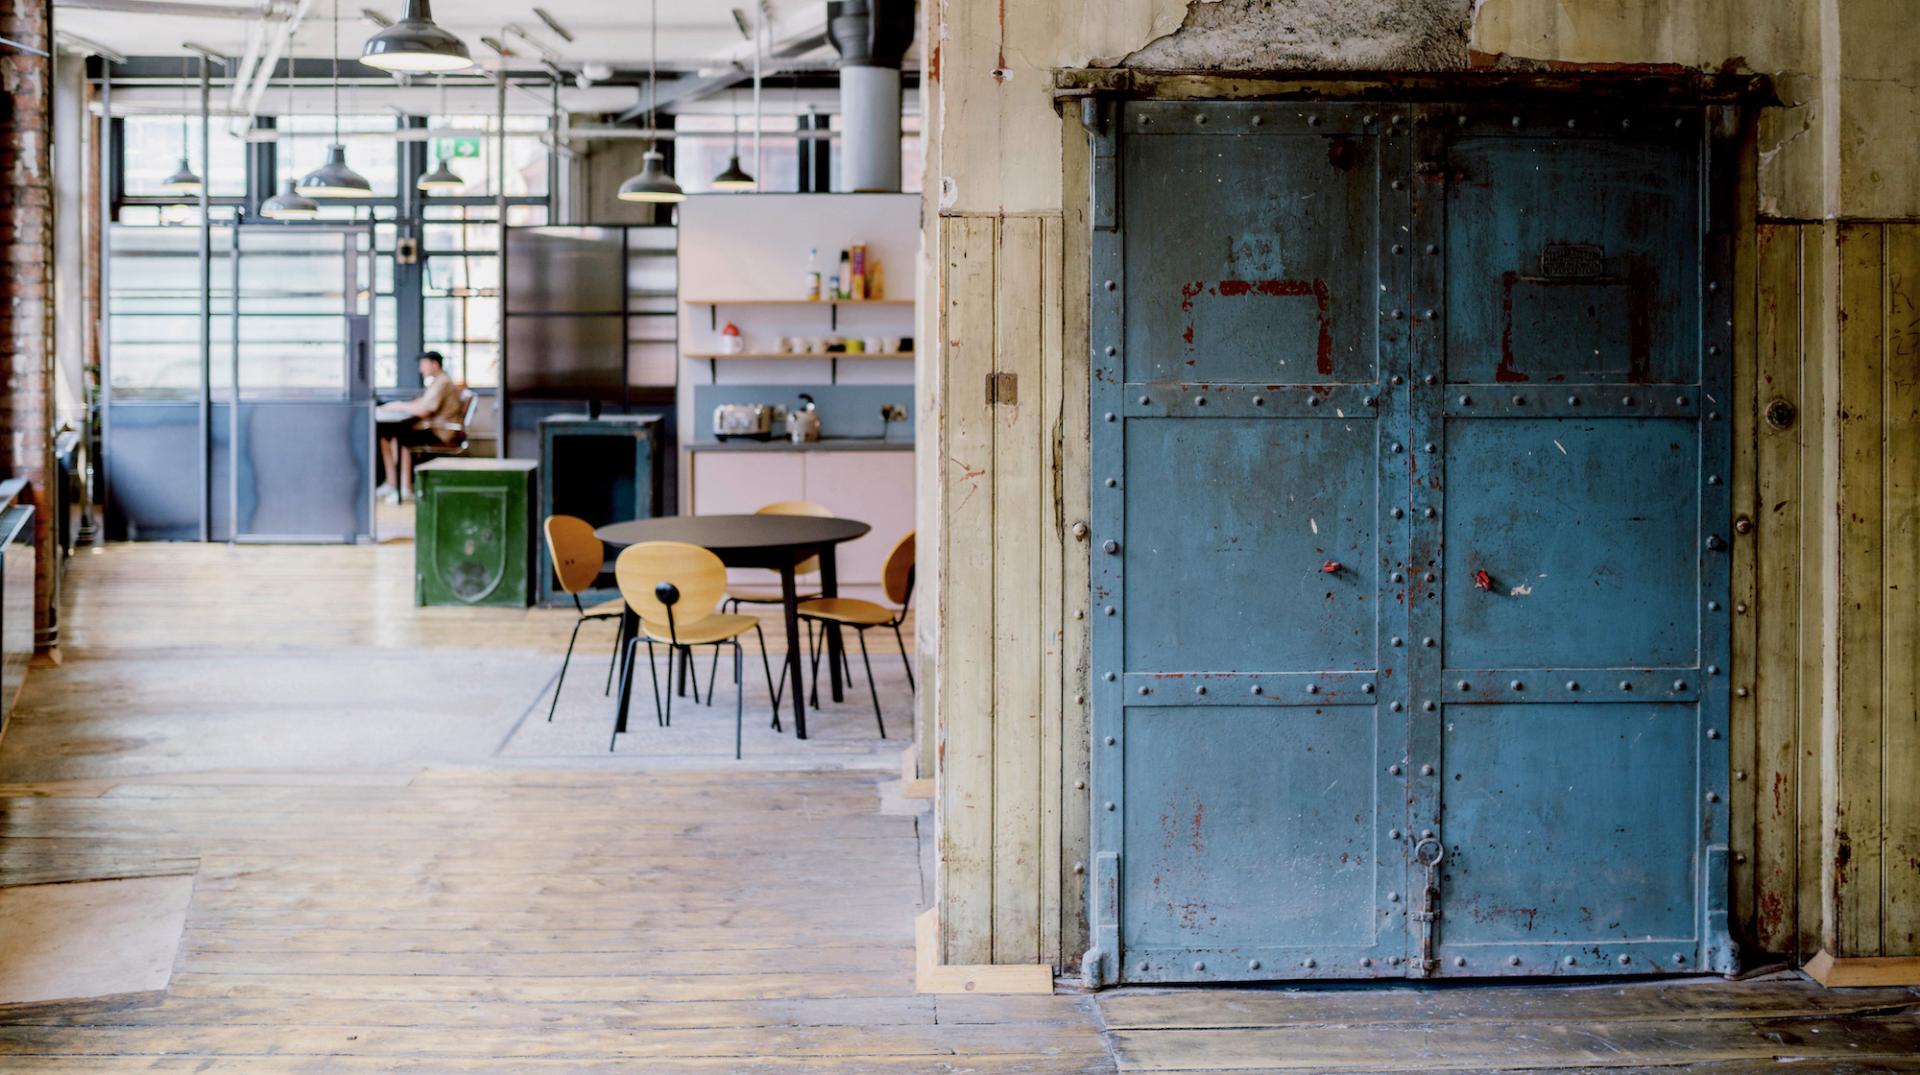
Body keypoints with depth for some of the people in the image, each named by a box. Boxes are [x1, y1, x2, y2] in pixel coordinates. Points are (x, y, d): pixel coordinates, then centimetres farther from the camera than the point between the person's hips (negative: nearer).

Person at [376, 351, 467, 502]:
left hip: (440, 432, -11)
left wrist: (400, 406, -12)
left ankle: (405, 488, -21)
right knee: (386, 435, 3)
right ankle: (391, 483, 5)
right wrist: (399, 405, 0)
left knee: (399, 439, -27)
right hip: (430, 426, 11)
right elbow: (420, 404, 16)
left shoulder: (442, 383, -16)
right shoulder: (436, 382, 20)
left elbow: (422, 410, -24)